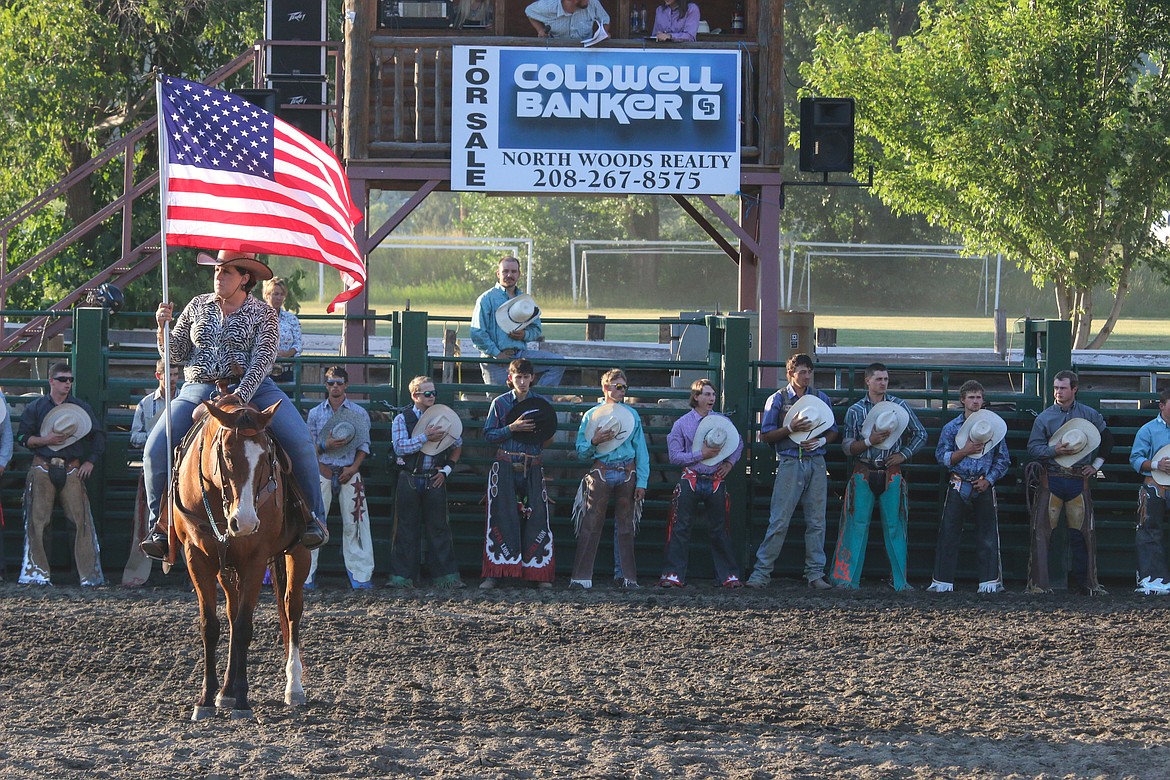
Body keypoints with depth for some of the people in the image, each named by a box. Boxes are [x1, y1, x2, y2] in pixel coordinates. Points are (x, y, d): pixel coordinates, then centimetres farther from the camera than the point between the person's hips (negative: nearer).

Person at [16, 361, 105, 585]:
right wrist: (46, 440, -10)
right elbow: (22, 437, 5)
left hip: (72, 471, 0)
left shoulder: (81, 407, 11)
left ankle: (90, 575, -7)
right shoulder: (36, 407, 7)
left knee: (81, 520, -8)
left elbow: (98, 436, 15)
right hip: (42, 469, 0)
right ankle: (36, 573, 3)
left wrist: (90, 461, 4)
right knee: (37, 522, -3)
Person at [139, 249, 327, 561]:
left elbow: (262, 360, -11)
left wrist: (241, 396, -25)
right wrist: (164, 327, -7)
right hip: (199, 389, 2)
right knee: (156, 448, -18)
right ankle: (161, 525, -4)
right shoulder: (198, 306, 12)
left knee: (299, 439, -24)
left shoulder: (263, 314, 1)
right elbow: (175, 355, 13)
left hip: (252, 387, -2)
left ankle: (313, 516, -12)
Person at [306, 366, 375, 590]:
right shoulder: (315, 413, 9)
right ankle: (306, 576, -1)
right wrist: (325, 445, -13)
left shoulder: (359, 413, 7)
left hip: (349, 472, 0)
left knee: (354, 522, -3)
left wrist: (353, 467, -9)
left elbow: (364, 445, 5)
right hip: (322, 470, 0)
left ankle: (359, 575, 1)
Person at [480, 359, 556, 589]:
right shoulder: (500, 403, 5)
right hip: (505, 464, -1)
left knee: (536, 517, -5)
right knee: (501, 517, -5)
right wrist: (512, 428, -14)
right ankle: (493, 574, -3)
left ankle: (539, 573, -1)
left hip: (533, 466, 1)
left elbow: (550, 436, 12)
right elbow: (488, 434, 1)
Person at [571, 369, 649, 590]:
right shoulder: (592, 415, 7)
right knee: (591, 525, -7)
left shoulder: (632, 415, 12)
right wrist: (595, 442, -14)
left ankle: (629, 577, 7)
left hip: (627, 474, 2)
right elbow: (581, 451, 7)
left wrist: (641, 482, 2)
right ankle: (581, 577, -8)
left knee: (626, 526, 4)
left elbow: (641, 451, 10)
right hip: (600, 472, -2)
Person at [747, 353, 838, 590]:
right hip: (789, 463, -3)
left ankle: (815, 574, 7)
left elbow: (833, 430, 17)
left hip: (816, 463, 3)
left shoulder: (820, 398, 13)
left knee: (816, 521, 3)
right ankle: (761, 571, -4)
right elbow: (766, 435, 1)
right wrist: (791, 428, -13)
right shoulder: (778, 399, 4)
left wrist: (821, 440, -5)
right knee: (779, 521, -7)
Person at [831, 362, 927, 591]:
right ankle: (847, 578, -3)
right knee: (857, 525, -5)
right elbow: (847, 447, 2)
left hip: (891, 475, 1)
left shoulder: (898, 406, 6)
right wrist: (870, 441, -14)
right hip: (863, 475, -1)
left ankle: (900, 581, 5)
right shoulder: (855, 411, 4)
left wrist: (904, 454, 1)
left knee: (894, 527, 1)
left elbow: (920, 434, 13)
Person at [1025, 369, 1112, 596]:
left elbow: (1107, 439, 22)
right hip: (1051, 480, -2)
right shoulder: (1044, 418, 3)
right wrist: (1055, 451, -17)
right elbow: (1033, 448, -1)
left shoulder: (1090, 415, 8)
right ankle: (1038, 584, -3)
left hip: (1078, 480, 2)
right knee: (1042, 532, -5)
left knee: (1084, 532, 3)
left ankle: (1087, 583, 12)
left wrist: (1096, 465, 14)